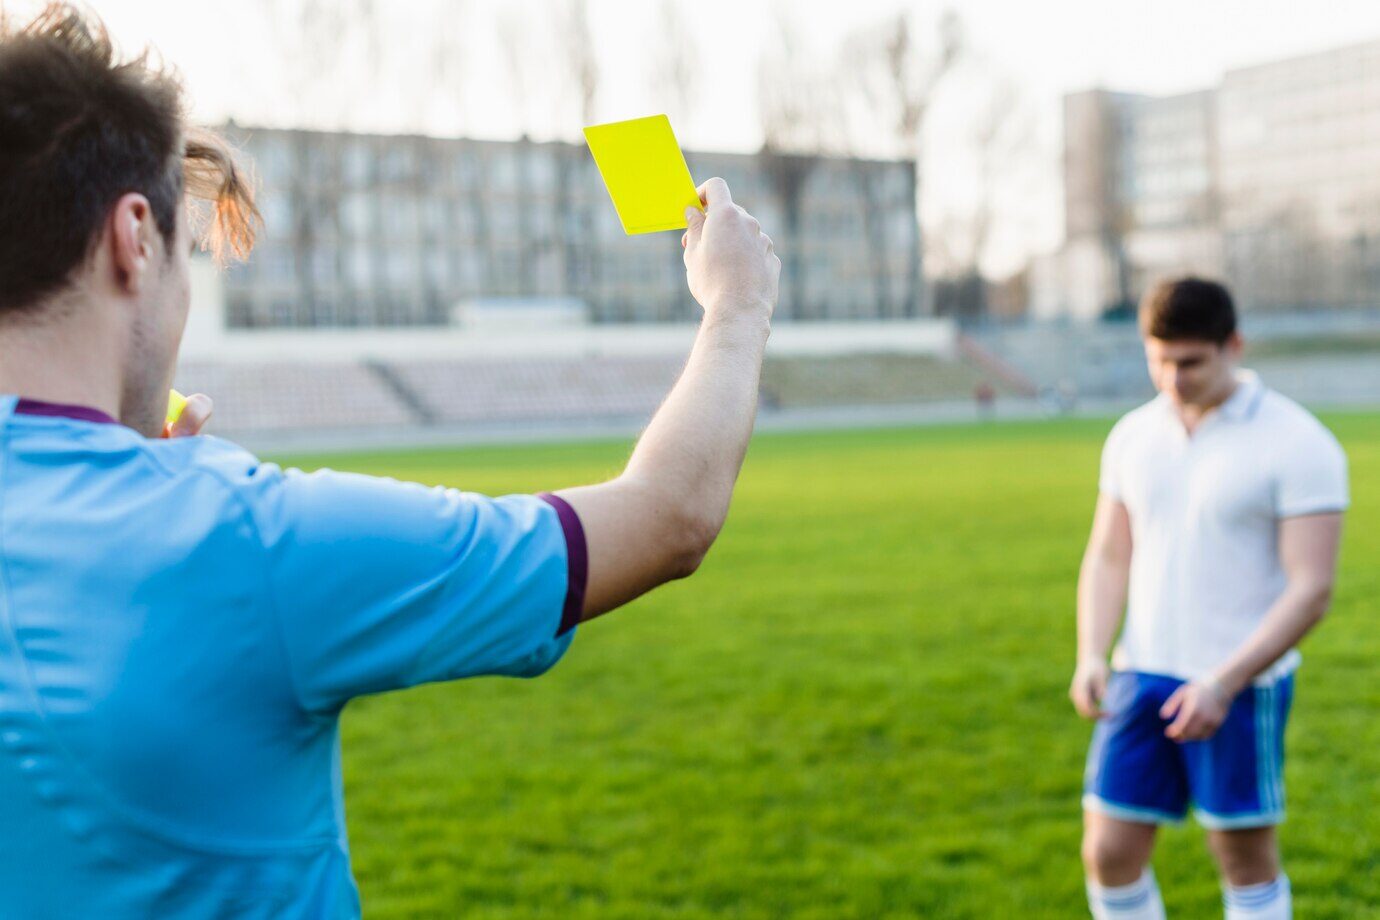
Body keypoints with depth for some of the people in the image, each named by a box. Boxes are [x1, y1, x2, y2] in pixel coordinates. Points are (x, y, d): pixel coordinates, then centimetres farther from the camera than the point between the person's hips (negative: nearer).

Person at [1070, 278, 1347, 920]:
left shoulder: (1296, 443, -11)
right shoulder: (1133, 436, 7)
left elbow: (1311, 590, -14)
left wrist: (1223, 684, -21)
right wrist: (1092, 657, -6)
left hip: (1241, 687, -5)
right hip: (1141, 675, 5)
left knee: (1246, 861, 7)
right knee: (1109, 853, 4)